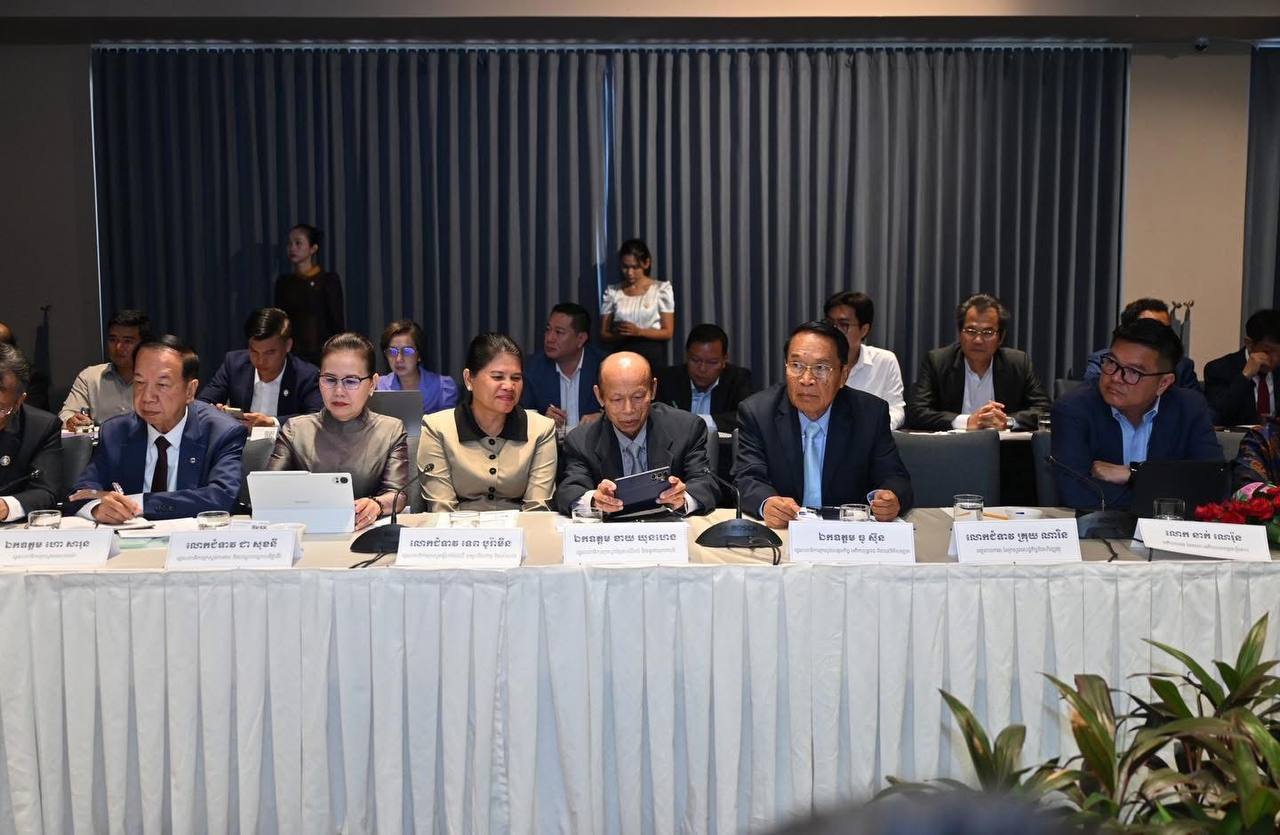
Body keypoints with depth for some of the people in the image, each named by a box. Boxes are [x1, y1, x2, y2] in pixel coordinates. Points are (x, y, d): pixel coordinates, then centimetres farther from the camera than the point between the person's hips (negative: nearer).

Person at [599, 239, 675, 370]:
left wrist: (639, 331, -16)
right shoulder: (612, 292, 5)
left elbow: (667, 332, -2)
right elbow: (604, 334, 6)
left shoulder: (661, 289, 0)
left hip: (652, 356, -1)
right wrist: (619, 334, -14)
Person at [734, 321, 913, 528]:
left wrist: (891, 499, -26)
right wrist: (766, 503, -34)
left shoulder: (872, 413, -2)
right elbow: (748, 479, -10)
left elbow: (895, 478, -2)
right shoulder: (756, 412, -3)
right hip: (781, 532, -3)